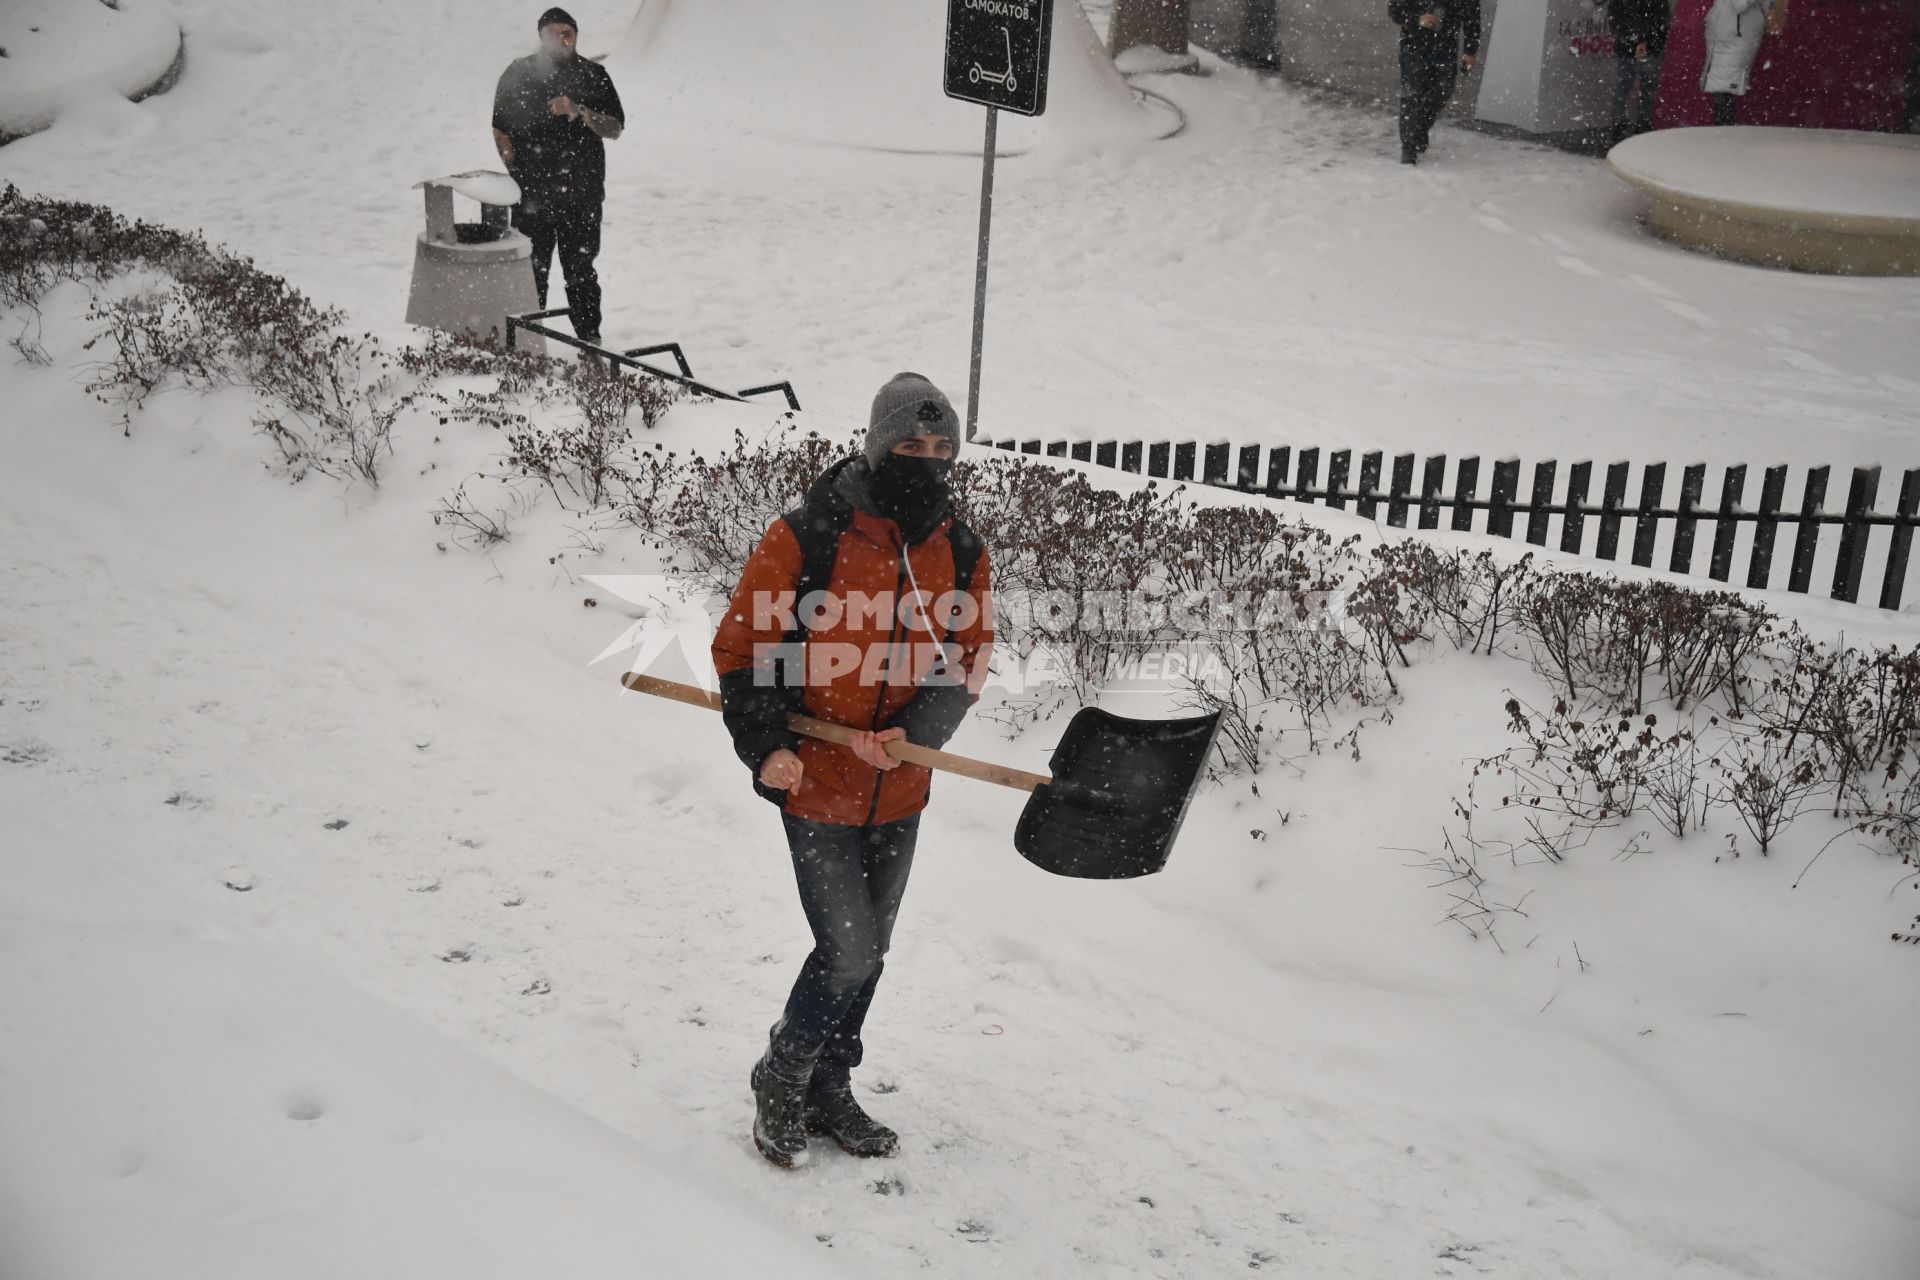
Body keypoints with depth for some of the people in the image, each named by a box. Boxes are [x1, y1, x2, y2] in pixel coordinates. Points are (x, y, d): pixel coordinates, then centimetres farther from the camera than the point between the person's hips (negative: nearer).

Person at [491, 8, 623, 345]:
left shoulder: (593, 75, 5)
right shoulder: (518, 73, 4)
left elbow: (615, 128, -1)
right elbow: (500, 129, 9)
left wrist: (578, 111, -18)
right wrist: (518, 170, 0)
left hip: (582, 195, 0)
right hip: (531, 195, 0)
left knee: (581, 271, 4)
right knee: (531, 270, 4)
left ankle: (590, 337, 12)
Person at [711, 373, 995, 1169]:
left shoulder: (962, 555, 1)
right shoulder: (807, 537, -14)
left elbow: (967, 663, 6)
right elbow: (739, 647, -7)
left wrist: (913, 734, -12)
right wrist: (765, 745, -18)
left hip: (899, 795, 5)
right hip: (816, 785, -5)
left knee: (867, 951, 16)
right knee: (849, 952, -5)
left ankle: (828, 1091, 37)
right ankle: (781, 1080, 21)